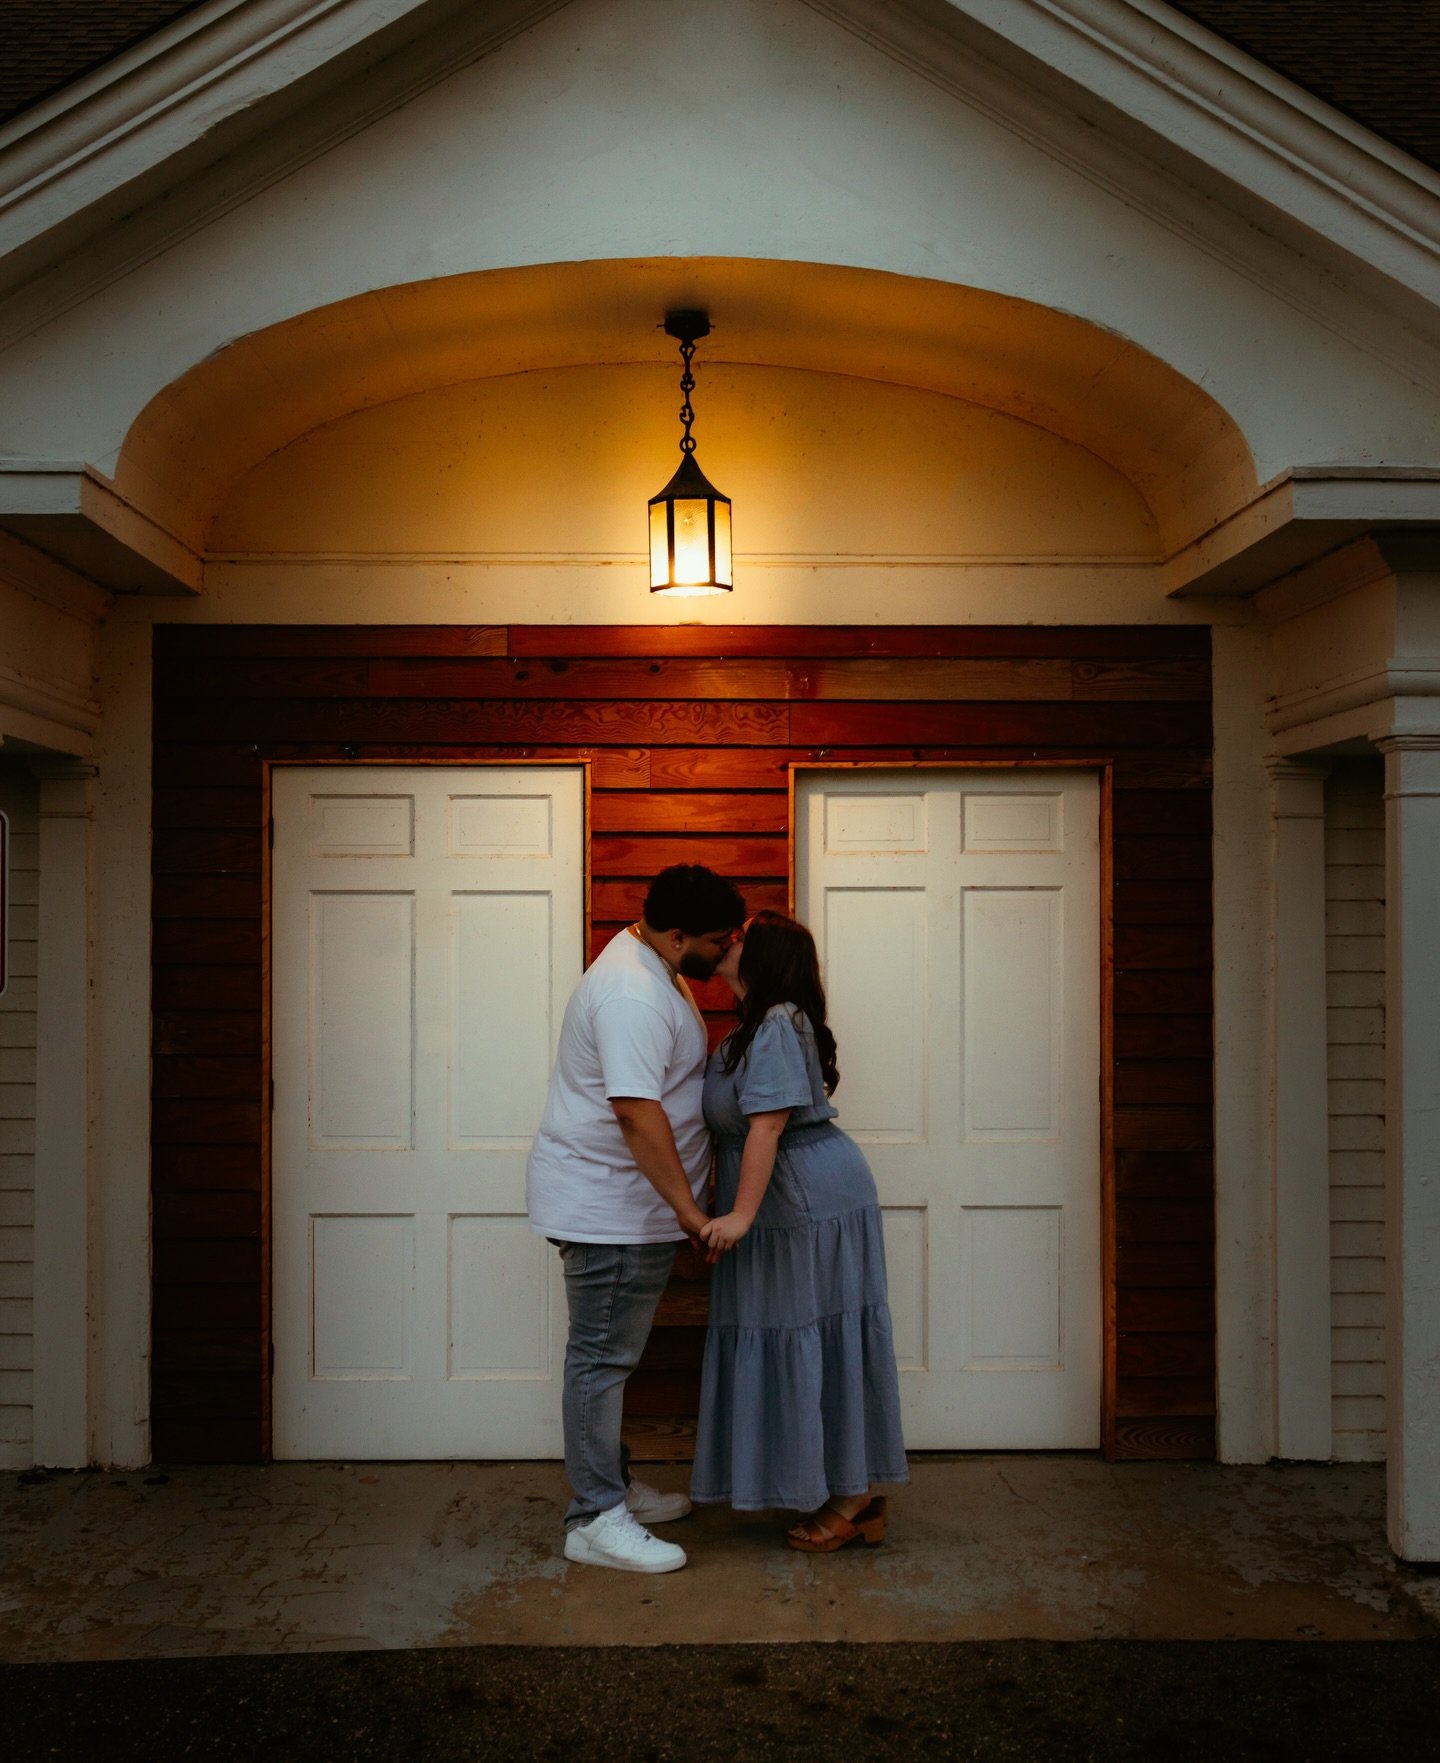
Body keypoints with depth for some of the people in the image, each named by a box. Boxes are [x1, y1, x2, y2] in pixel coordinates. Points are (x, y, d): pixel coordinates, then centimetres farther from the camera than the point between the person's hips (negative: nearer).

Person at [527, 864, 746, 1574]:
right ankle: (594, 1522, 6)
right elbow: (637, 1113, -32)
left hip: (622, 1205, 11)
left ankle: (613, 1488, 30)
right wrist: (692, 1212, -31)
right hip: (605, 1208, -11)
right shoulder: (634, 996, -25)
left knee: (610, 1352, 18)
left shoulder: (649, 961, 10)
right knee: (601, 1357, -3)